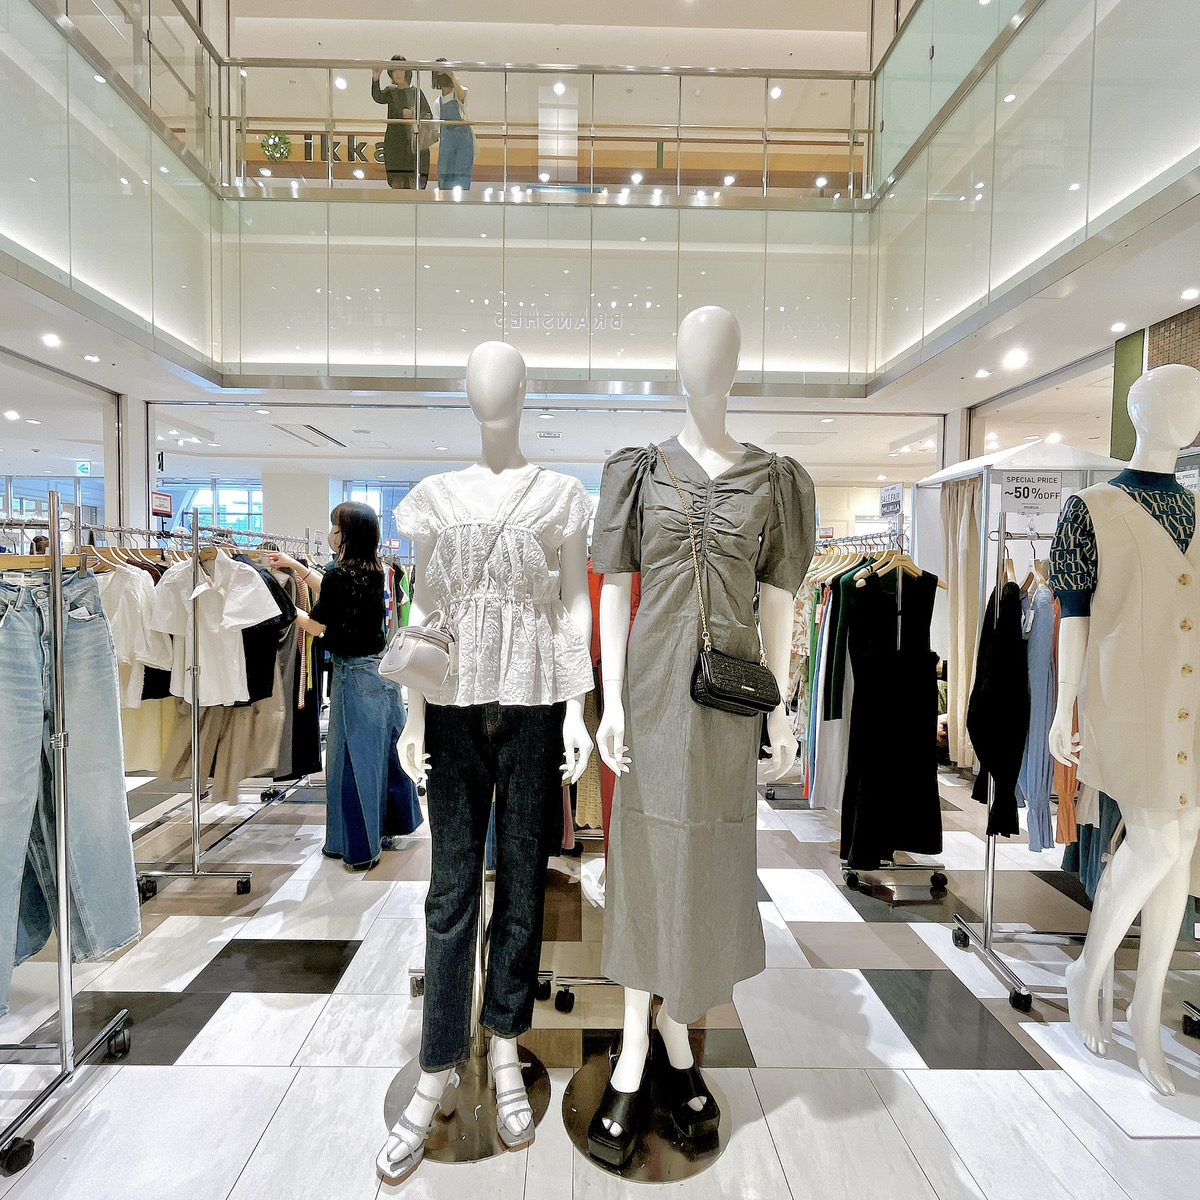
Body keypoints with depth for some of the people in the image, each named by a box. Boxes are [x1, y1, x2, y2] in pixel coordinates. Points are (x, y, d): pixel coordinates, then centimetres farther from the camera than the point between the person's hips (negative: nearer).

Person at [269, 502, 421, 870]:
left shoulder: (340, 576, -18)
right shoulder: (374, 572, 5)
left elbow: (315, 626, -8)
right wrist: (295, 565, 29)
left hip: (354, 675, -8)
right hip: (384, 669, 8)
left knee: (353, 759, 4)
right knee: (386, 749, 20)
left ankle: (358, 847, 15)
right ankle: (394, 821, 37)